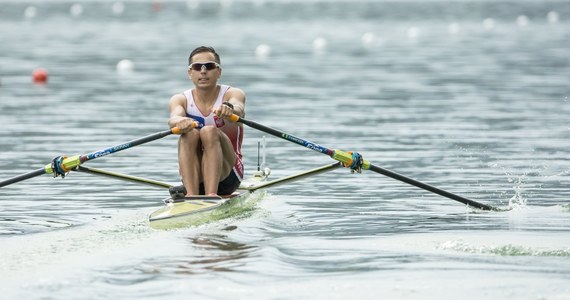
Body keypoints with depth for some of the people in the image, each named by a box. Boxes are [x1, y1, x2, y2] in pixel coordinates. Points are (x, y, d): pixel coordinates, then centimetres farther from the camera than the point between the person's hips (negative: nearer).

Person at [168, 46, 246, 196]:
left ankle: (212, 194, -45)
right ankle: (191, 195, -43)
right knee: (189, 133, -26)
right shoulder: (180, 100, 2)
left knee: (209, 132, -28)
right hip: (194, 177, 1)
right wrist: (179, 121, -47)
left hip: (227, 175, -1)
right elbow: (174, 118, -22)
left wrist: (228, 109, -53)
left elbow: (238, 110, -27)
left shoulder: (232, 94, -2)